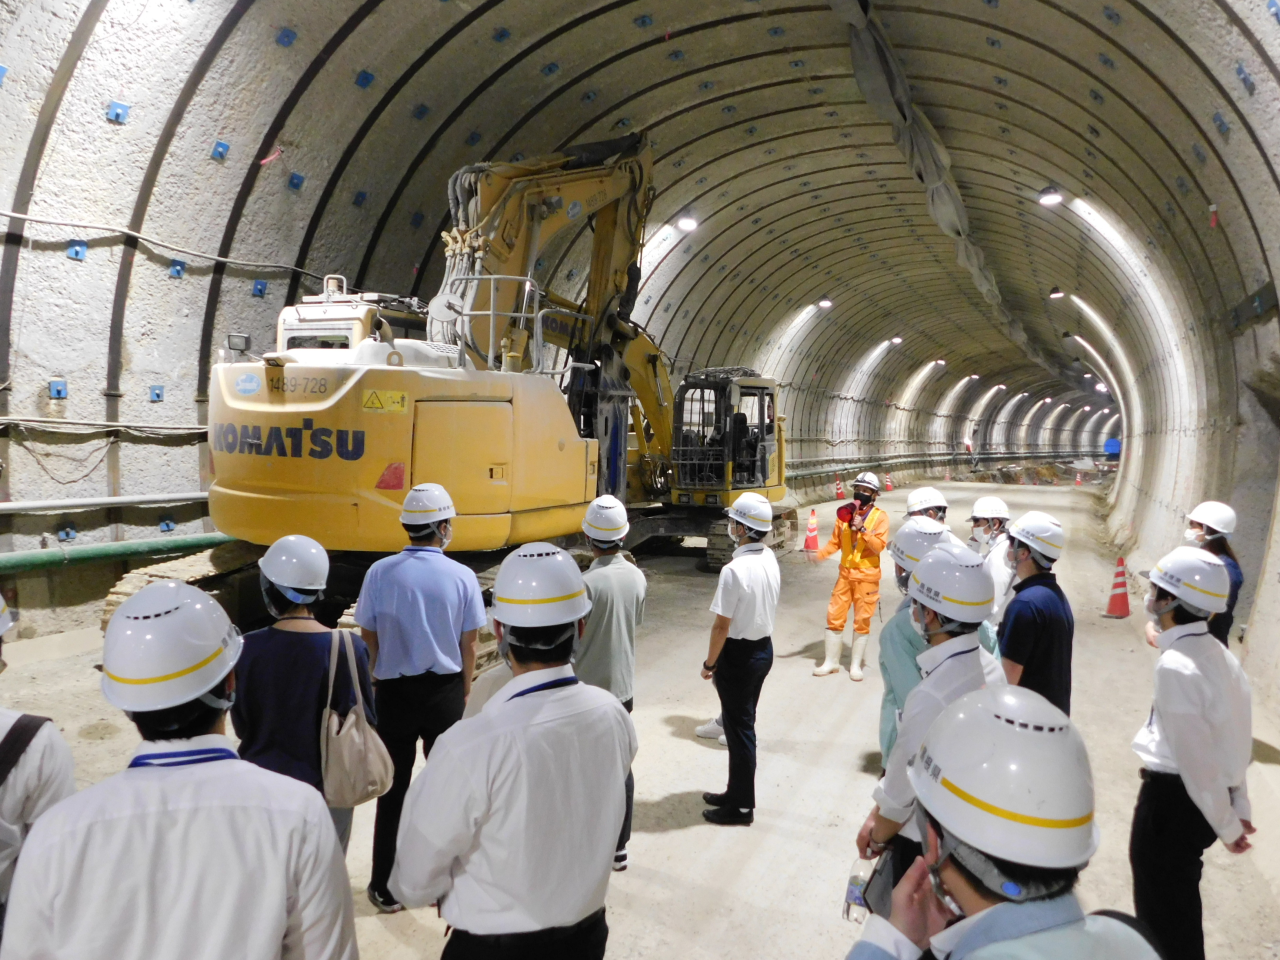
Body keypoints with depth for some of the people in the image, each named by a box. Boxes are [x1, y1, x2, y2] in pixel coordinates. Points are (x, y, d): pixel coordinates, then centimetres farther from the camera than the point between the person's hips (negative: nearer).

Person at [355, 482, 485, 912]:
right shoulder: (462, 577, -11)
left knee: (393, 788, 12)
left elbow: (369, 638, -3)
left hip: (393, 692, 0)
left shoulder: (380, 573, -10)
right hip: (445, 691, 0)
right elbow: (469, 642, -4)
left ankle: (386, 888, 20)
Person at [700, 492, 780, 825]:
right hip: (764, 647, 8)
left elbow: (722, 625, -21)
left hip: (739, 654, -8)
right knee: (742, 722, 20)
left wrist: (709, 663, -9)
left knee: (739, 727, 5)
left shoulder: (735, 570, -26)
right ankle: (736, 793, 34)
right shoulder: (770, 560, 0)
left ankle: (741, 807, 18)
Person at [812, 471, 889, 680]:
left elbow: (879, 546, -15)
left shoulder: (880, 516, -5)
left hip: (867, 576, -3)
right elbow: (835, 541, 6)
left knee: (862, 621, 5)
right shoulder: (846, 513, 6)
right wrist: (819, 554, -10)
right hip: (845, 573, 3)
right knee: (835, 617, 5)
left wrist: (862, 528, -23)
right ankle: (831, 661, 17)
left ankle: (856, 664, 18)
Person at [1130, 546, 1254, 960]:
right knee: (1179, 898, 27)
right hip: (1206, 799, 8)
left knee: (1161, 909, 13)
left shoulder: (1176, 665, -27)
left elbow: (1196, 758, -24)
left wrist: (1225, 827, -13)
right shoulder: (1220, 655, 1)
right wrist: (1238, 805, 12)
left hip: (1174, 798, -8)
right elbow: (1232, 736, 6)